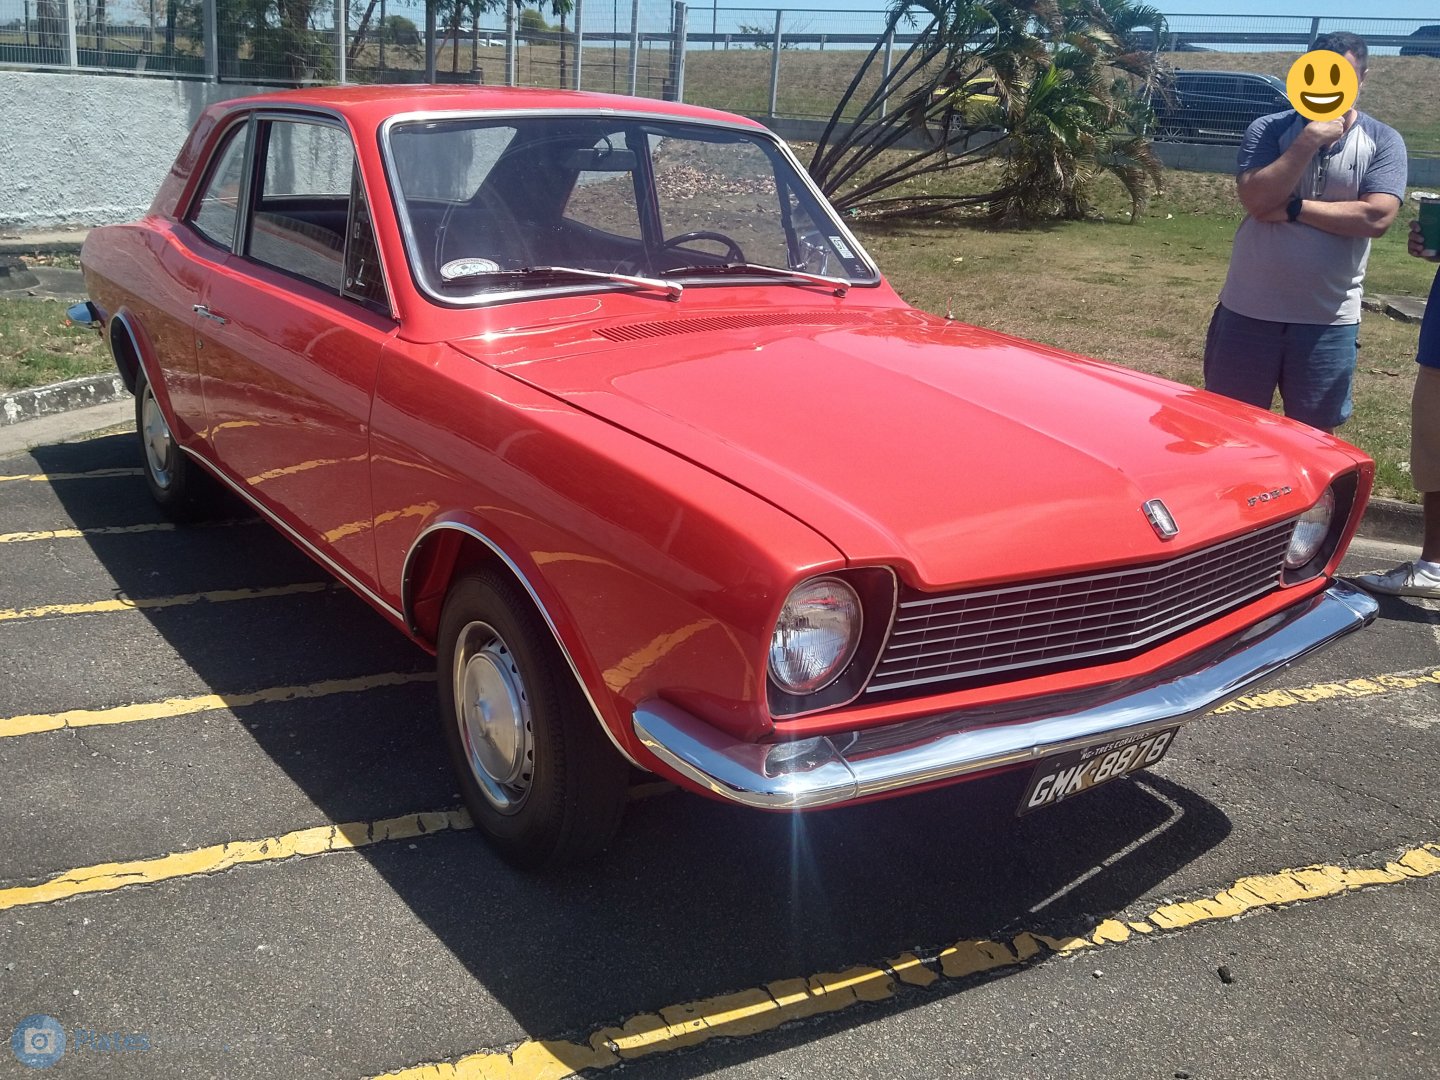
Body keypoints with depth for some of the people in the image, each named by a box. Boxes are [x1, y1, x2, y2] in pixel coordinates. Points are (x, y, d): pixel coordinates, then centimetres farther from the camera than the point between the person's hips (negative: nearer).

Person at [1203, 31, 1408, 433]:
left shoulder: (1384, 142, -1)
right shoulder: (1269, 129, -2)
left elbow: (1376, 217, -14)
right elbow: (1256, 199, -16)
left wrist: (1293, 208, -15)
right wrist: (1309, 140, -20)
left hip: (1328, 319, 0)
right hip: (1250, 309, 0)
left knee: (1315, 434, 10)